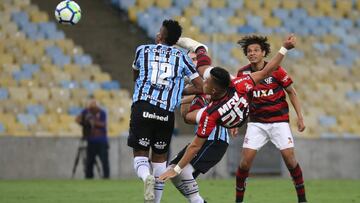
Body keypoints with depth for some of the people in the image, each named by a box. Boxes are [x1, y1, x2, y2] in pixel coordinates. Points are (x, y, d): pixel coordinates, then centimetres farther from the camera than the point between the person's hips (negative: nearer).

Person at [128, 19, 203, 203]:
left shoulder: (143, 50, 13)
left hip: (142, 107, -1)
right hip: (166, 113, 1)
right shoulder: (182, 57, 13)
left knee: (140, 154, 4)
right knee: (160, 158, 15)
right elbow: (200, 87, 11)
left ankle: (146, 176, -29)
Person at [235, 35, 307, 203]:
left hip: (279, 121, -2)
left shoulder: (275, 70, -10)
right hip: (256, 123, 2)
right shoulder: (243, 73, -3)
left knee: (289, 157, -9)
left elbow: (291, 92, 0)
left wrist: (300, 117, -3)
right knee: (246, 159, -9)